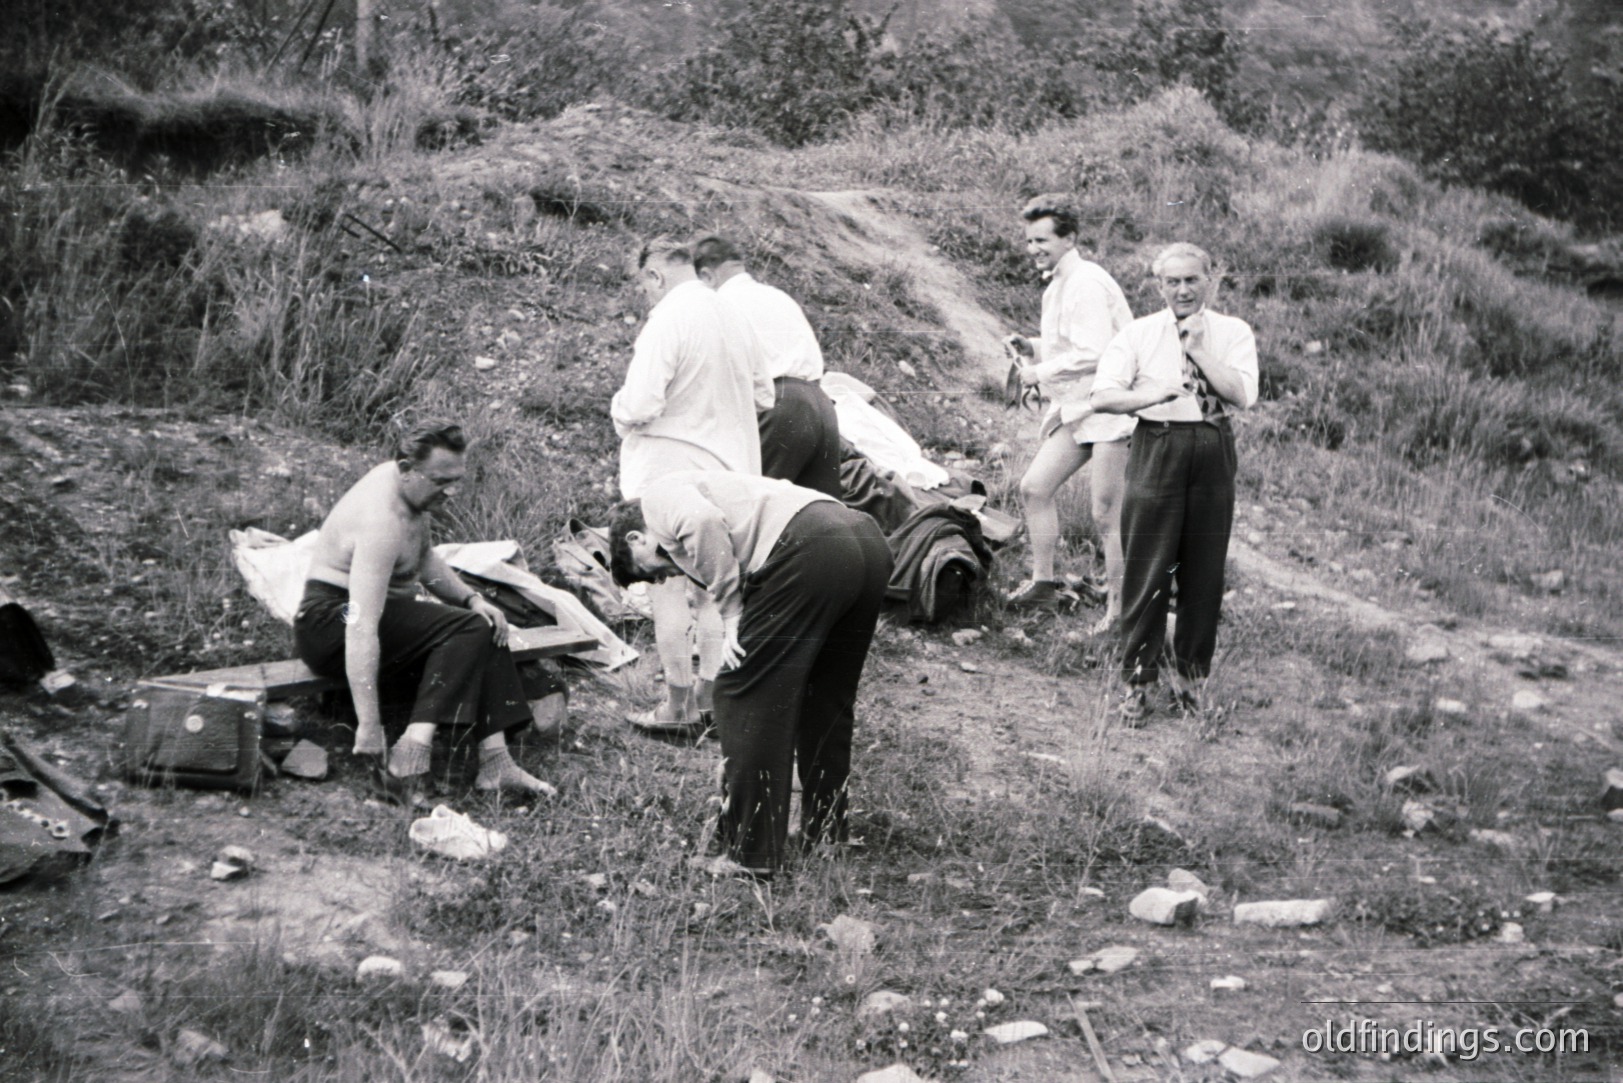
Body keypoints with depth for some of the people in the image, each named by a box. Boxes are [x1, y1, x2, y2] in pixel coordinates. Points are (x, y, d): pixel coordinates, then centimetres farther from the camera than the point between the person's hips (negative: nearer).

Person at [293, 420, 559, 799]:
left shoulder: (410, 488, 2)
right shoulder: (384, 520, -29)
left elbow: (424, 560, 20)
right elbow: (361, 628, -35)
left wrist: (471, 598, 2)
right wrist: (369, 728, -39)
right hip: (331, 623, -10)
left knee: (486, 632, -1)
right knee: (466, 630, -26)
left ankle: (495, 762, -14)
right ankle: (412, 753, -36)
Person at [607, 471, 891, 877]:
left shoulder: (660, 500, 15)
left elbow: (704, 522, -11)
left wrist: (731, 612, -4)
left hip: (808, 547, -9)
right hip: (869, 542, 9)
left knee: (744, 694, 3)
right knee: (827, 701, 23)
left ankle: (748, 853, 8)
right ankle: (825, 836, 34)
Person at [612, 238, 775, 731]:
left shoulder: (666, 321, -17)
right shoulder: (734, 319, 6)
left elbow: (640, 405, -23)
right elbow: (762, 395, 16)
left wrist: (620, 409, -1)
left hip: (670, 473, -7)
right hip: (728, 466, 7)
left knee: (668, 588, 2)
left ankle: (679, 703, 6)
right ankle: (712, 691, 20)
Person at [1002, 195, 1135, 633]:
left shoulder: (1087, 284, -16)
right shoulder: (1058, 286, 16)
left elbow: (1092, 353, -23)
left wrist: (1040, 372, -13)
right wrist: (1031, 347, 6)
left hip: (1109, 407, -10)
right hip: (1076, 406, 10)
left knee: (1107, 512, -8)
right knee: (1035, 486, 8)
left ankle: (1119, 607, 1)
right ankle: (1043, 580, 21)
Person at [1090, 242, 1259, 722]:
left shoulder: (1233, 333, 6)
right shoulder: (1138, 334, 3)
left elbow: (1241, 394, -9)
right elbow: (1104, 397, -6)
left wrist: (1200, 350, -10)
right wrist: (1156, 394, -20)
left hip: (1213, 452, 1)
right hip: (1156, 448, -1)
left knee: (1205, 570, 8)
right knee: (1148, 569, -1)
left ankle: (1194, 676, 23)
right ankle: (1138, 681, 9)